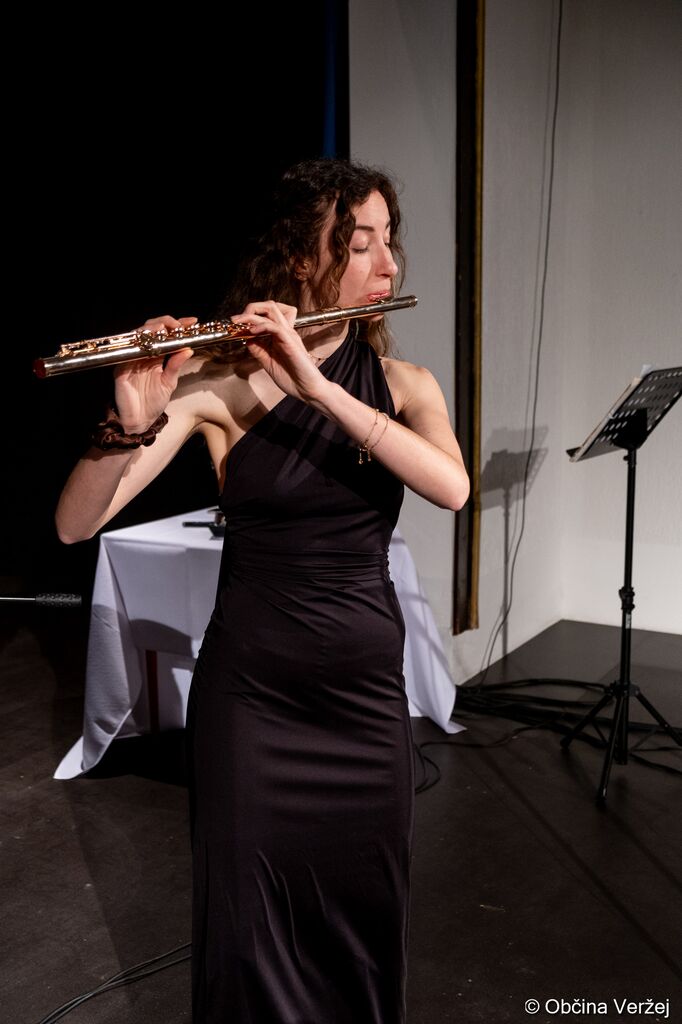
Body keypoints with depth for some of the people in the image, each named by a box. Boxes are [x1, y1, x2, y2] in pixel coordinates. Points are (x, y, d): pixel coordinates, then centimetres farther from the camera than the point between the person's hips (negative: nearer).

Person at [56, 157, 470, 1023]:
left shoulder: (402, 383, 0)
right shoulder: (221, 381, -10)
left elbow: (451, 486, -21)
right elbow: (75, 524, -16)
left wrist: (318, 384, -29)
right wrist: (135, 422, -34)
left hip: (365, 687, 3)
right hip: (248, 691, -3)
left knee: (365, 921, 18)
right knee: (250, 930, 13)